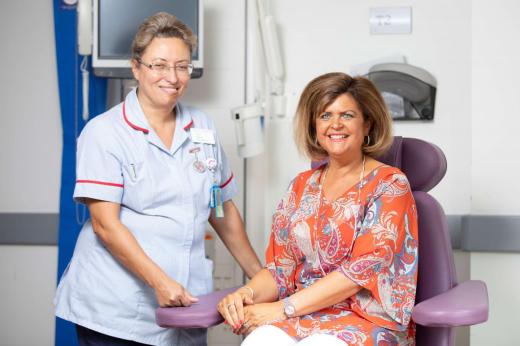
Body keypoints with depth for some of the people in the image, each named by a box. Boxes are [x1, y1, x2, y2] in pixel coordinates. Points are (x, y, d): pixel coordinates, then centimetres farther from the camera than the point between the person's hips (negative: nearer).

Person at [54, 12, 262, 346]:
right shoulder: (104, 132, -4)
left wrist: (260, 275, 16)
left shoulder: (203, 128, 10)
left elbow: (224, 210, 18)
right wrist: (159, 282, -21)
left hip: (185, 307, 4)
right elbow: (105, 224, -12)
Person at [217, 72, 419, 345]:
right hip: (303, 317, 4)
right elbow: (280, 267, 12)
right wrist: (247, 294, -11)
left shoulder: (390, 184, -2)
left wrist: (283, 308, -17)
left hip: (370, 320, -3)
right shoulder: (302, 185, 14)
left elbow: (363, 269, -12)